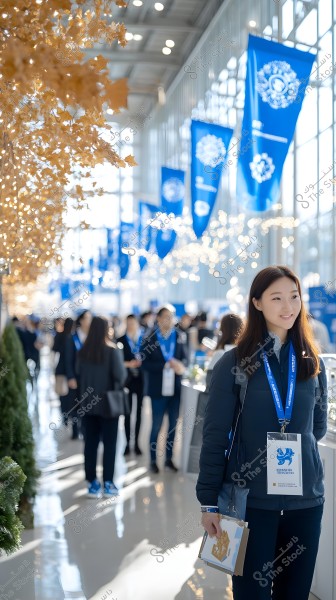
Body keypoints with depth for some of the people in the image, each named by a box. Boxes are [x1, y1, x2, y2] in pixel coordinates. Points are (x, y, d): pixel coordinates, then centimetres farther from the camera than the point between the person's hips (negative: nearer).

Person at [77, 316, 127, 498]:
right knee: (109, 443, 6)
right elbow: (120, 375, -17)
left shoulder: (83, 351, -1)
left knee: (90, 444, 8)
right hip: (108, 403, -3)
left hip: (88, 403, 4)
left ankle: (92, 483, 11)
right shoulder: (113, 350, -13)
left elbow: (79, 375, 6)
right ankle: (108, 483, 8)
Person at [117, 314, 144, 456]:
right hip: (127, 379, -1)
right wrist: (128, 364, -15)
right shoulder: (121, 340, 2)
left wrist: (141, 362, -16)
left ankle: (137, 443, 14)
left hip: (141, 379, 1)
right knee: (127, 412, 3)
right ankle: (127, 443, 11)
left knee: (139, 411, 5)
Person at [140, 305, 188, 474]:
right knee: (156, 426, 4)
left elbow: (184, 358, 3)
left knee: (173, 425, 11)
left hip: (175, 388, 3)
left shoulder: (178, 337, 2)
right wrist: (167, 365, -19)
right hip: (158, 389, -3)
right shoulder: (150, 339, -5)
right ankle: (153, 460, 17)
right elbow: (145, 363, -11)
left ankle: (169, 458, 24)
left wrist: (180, 365, -20)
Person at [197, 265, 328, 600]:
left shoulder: (312, 363, 5)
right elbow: (214, 436, -5)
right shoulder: (233, 364, -5)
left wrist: (294, 451, 8)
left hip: (305, 499, 3)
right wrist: (208, 501, -6)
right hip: (250, 498, -3)